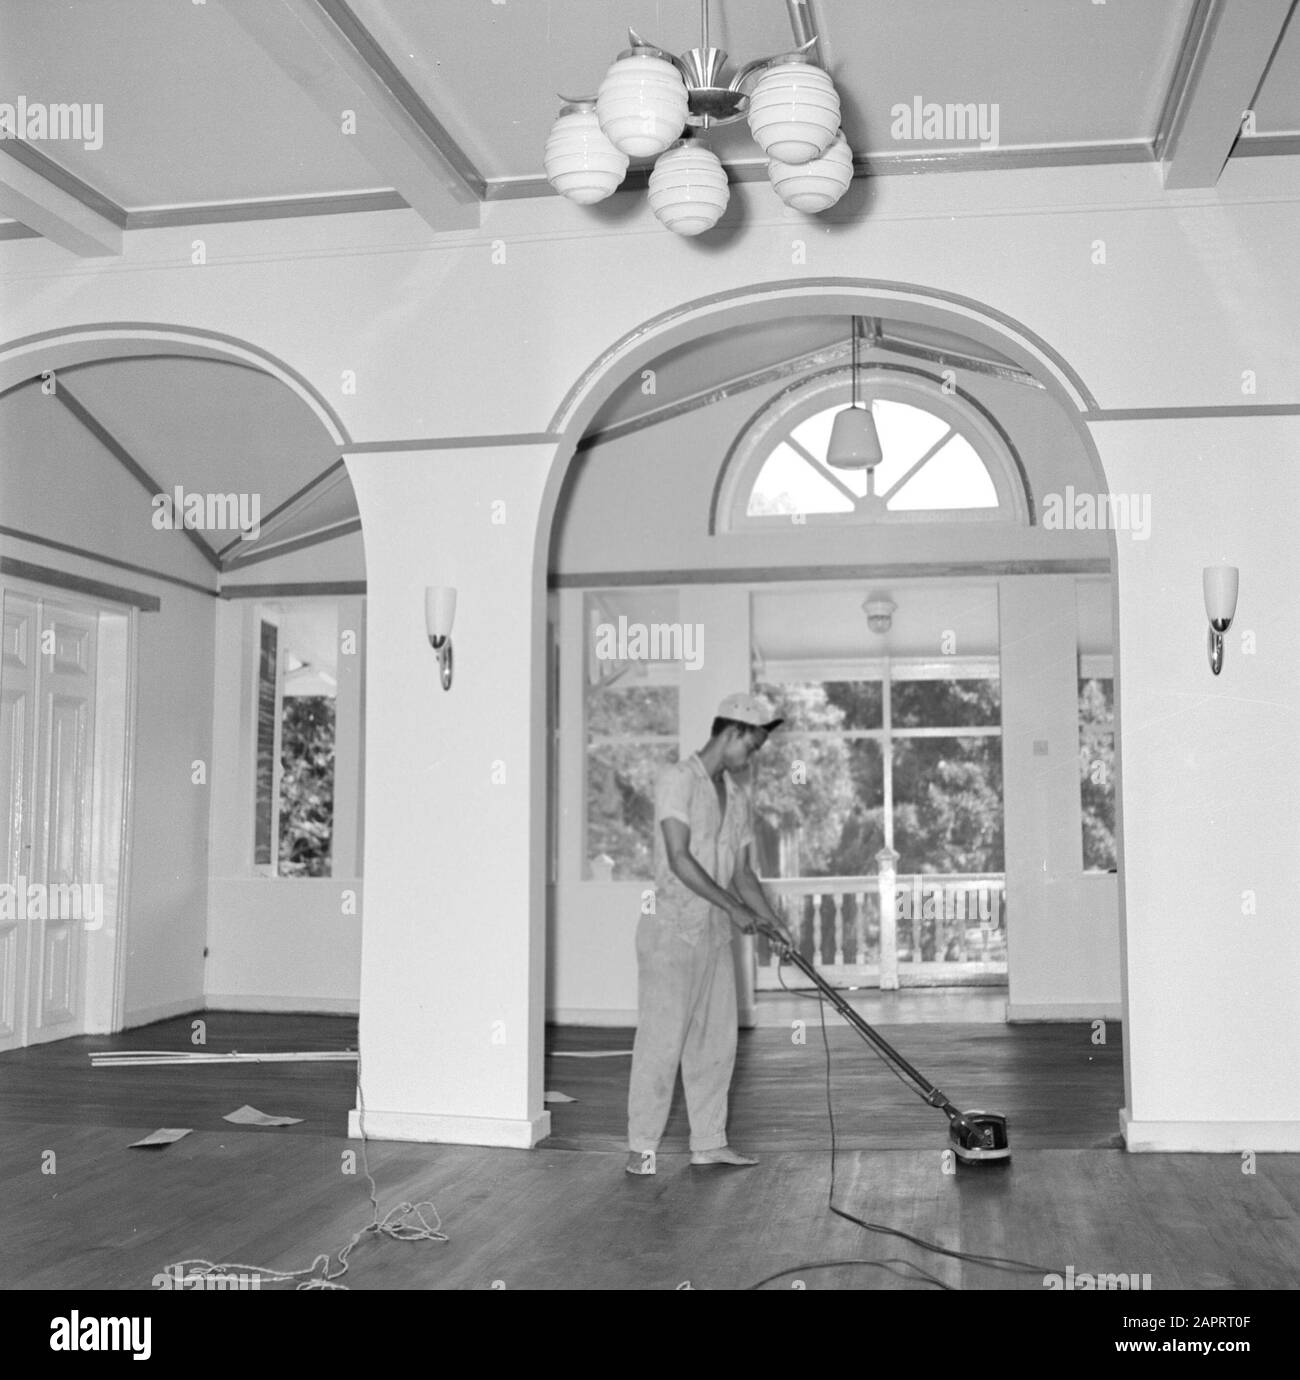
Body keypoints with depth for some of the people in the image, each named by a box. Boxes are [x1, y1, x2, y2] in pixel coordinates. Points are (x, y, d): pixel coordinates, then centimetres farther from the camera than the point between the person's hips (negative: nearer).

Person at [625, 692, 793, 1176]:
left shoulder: (738, 797, 13)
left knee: (716, 1040, 9)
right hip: (671, 929, -7)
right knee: (662, 1040, -5)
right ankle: (641, 1147, 5)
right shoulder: (678, 780, -10)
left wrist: (773, 923, 4)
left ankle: (708, 1142, 18)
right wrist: (734, 908, -17)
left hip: (715, 933, 8)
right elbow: (680, 859, -18)